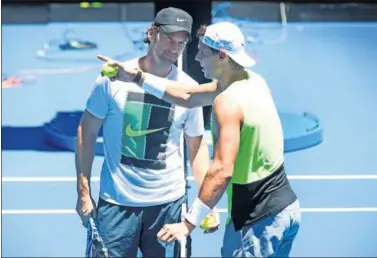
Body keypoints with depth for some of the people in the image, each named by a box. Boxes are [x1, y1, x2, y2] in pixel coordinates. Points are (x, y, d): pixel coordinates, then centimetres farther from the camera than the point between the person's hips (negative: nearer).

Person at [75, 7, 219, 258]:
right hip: (116, 202, -1)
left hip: (168, 203, 1)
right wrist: (84, 192, -2)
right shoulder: (112, 78, -7)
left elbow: (197, 146, 6)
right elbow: (87, 133, 0)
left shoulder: (189, 89, -3)